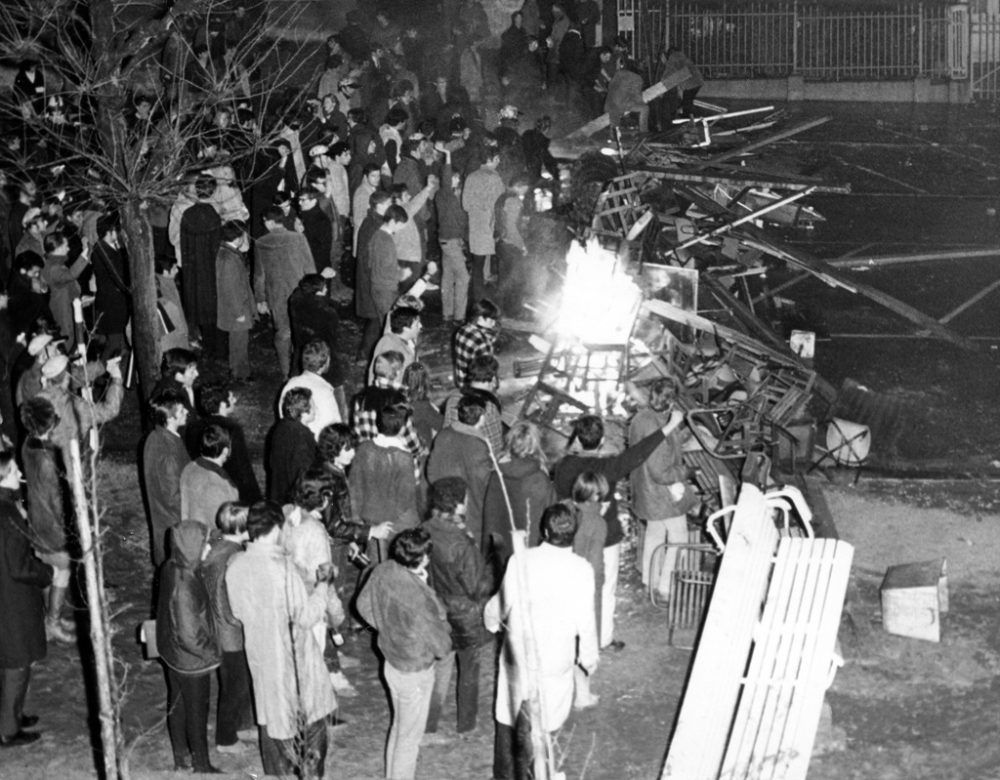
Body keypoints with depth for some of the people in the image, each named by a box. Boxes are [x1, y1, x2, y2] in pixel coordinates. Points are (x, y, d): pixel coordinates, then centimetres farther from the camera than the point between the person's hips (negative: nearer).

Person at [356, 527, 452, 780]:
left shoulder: (383, 571, -14)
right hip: (414, 673, -8)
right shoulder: (419, 599, -35)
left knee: (398, 728, 28)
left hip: (391, 662, 8)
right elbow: (442, 646, -23)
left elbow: (363, 605, 5)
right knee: (409, 739, 13)